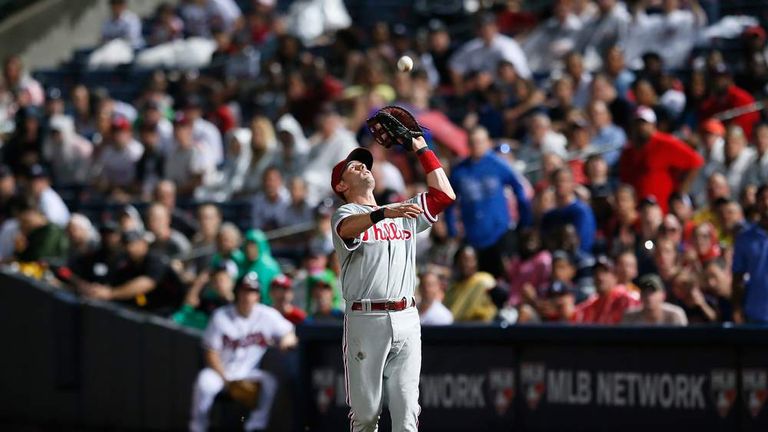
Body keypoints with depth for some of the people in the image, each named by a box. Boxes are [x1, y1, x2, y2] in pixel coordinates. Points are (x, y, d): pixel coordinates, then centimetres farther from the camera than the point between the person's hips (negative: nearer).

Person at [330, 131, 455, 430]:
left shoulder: (404, 212, 24)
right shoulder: (346, 214, 5)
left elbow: (444, 195, 18)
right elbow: (348, 227, -19)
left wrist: (422, 149, 20)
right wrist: (385, 214, -38)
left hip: (407, 319, 4)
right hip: (365, 319, -4)